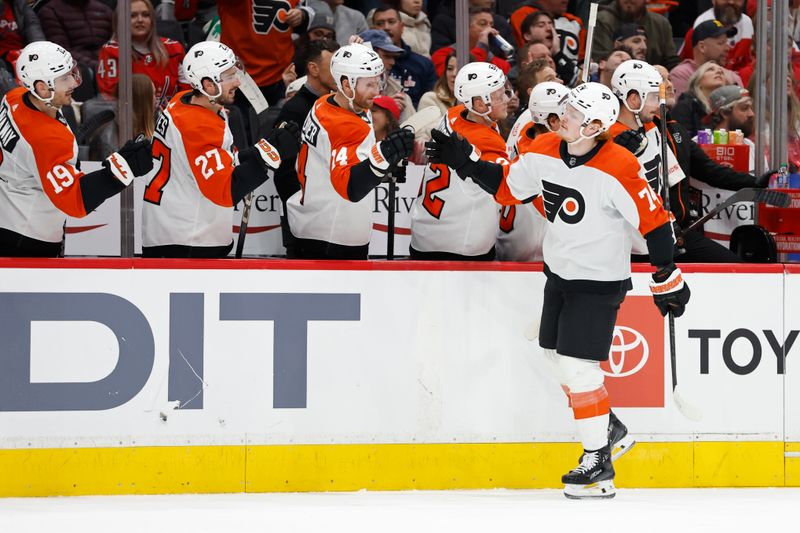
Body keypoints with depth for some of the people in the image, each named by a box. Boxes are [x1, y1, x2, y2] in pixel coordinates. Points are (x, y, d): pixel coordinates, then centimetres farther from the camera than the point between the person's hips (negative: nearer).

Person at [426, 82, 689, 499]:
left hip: (599, 281, -8)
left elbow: (654, 221, -19)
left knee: (578, 365, -11)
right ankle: (609, 428, 36)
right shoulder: (545, 151, -5)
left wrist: (667, 278, -14)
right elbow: (509, 186, 9)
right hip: (559, 272, 8)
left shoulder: (617, 169, -25)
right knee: (556, 355, 16)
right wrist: (464, 162, -1)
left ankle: (599, 464, -3)